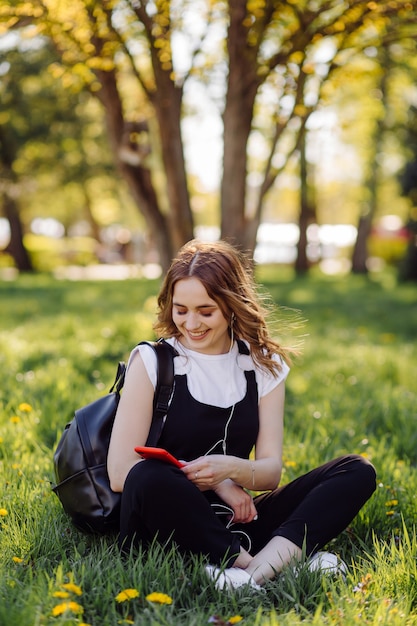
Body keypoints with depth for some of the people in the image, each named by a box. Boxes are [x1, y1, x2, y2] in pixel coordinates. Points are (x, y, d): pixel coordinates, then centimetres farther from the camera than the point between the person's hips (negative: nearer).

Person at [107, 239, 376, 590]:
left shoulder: (264, 365, 8)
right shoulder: (152, 362, -3)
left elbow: (271, 471, 3)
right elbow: (121, 474, -10)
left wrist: (231, 469, -19)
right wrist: (215, 481, -12)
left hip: (232, 524, 4)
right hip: (169, 525, -4)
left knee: (357, 471, -12)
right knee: (148, 479, -38)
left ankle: (258, 570, -35)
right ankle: (290, 563, -26)